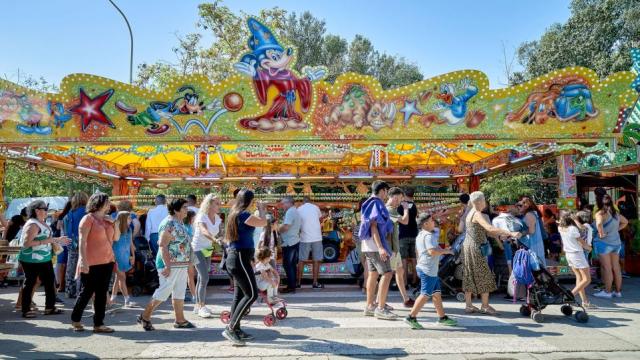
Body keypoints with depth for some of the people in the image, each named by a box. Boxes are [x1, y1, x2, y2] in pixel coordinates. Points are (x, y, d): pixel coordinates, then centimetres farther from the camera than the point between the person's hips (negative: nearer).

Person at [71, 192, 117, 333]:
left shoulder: (107, 219, 13)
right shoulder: (88, 218, -7)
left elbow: (116, 238, 15)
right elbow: (82, 241, -13)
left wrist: (114, 223, 1)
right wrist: (83, 261, -20)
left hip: (107, 262, 6)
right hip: (92, 263, -6)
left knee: (102, 294, 8)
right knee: (86, 292, 5)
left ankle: (98, 324, 14)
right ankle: (75, 320, 25)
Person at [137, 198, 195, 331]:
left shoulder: (180, 223, 13)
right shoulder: (168, 223, -16)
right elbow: (162, 246, -21)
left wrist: (187, 263, 18)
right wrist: (167, 265, -24)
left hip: (181, 265, 9)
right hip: (171, 265, -9)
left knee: (179, 293, 11)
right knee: (164, 291, -3)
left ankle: (180, 320, 18)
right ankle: (144, 317, 12)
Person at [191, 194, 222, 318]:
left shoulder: (217, 218, 0)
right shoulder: (202, 217, -21)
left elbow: (219, 233, 3)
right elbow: (204, 231, -41)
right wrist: (214, 239, -57)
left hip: (208, 250, 6)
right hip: (197, 249, -6)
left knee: (202, 278, 12)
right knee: (205, 278, -14)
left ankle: (198, 305, 22)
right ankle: (202, 307, -6)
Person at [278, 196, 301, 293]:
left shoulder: (290, 212, -15)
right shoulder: (296, 212, 16)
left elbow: (285, 227, -25)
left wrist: (277, 230, -6)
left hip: (289, 243, -10)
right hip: (295, 241, 10)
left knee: (287, 265, -4)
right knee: (292, 264, 13)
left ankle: (291, 286, -2)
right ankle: (293, 284, 18)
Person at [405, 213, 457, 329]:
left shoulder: (420, 235, 16)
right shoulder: (428, 236, -16)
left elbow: (417, 251, 25)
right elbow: (432, 251, -28)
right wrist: (446, 251, -15)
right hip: (428, 270, -11)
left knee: (437, 293, 15)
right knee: (425, 295, -7)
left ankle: (442, 317, 23)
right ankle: (411, 317, -5)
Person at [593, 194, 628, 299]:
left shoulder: (600, 213, -14)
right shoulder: (615, 212, 9)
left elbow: (599, 223, -35)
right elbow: (625, 222, 26)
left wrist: (601, 234, -22)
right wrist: (616, 230, 18)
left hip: (604, 243, -7)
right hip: (616, 242, 7)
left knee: (606, 268, -1)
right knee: (616, 268, 12)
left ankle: (607, 291, 5)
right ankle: (618, 291, 20)